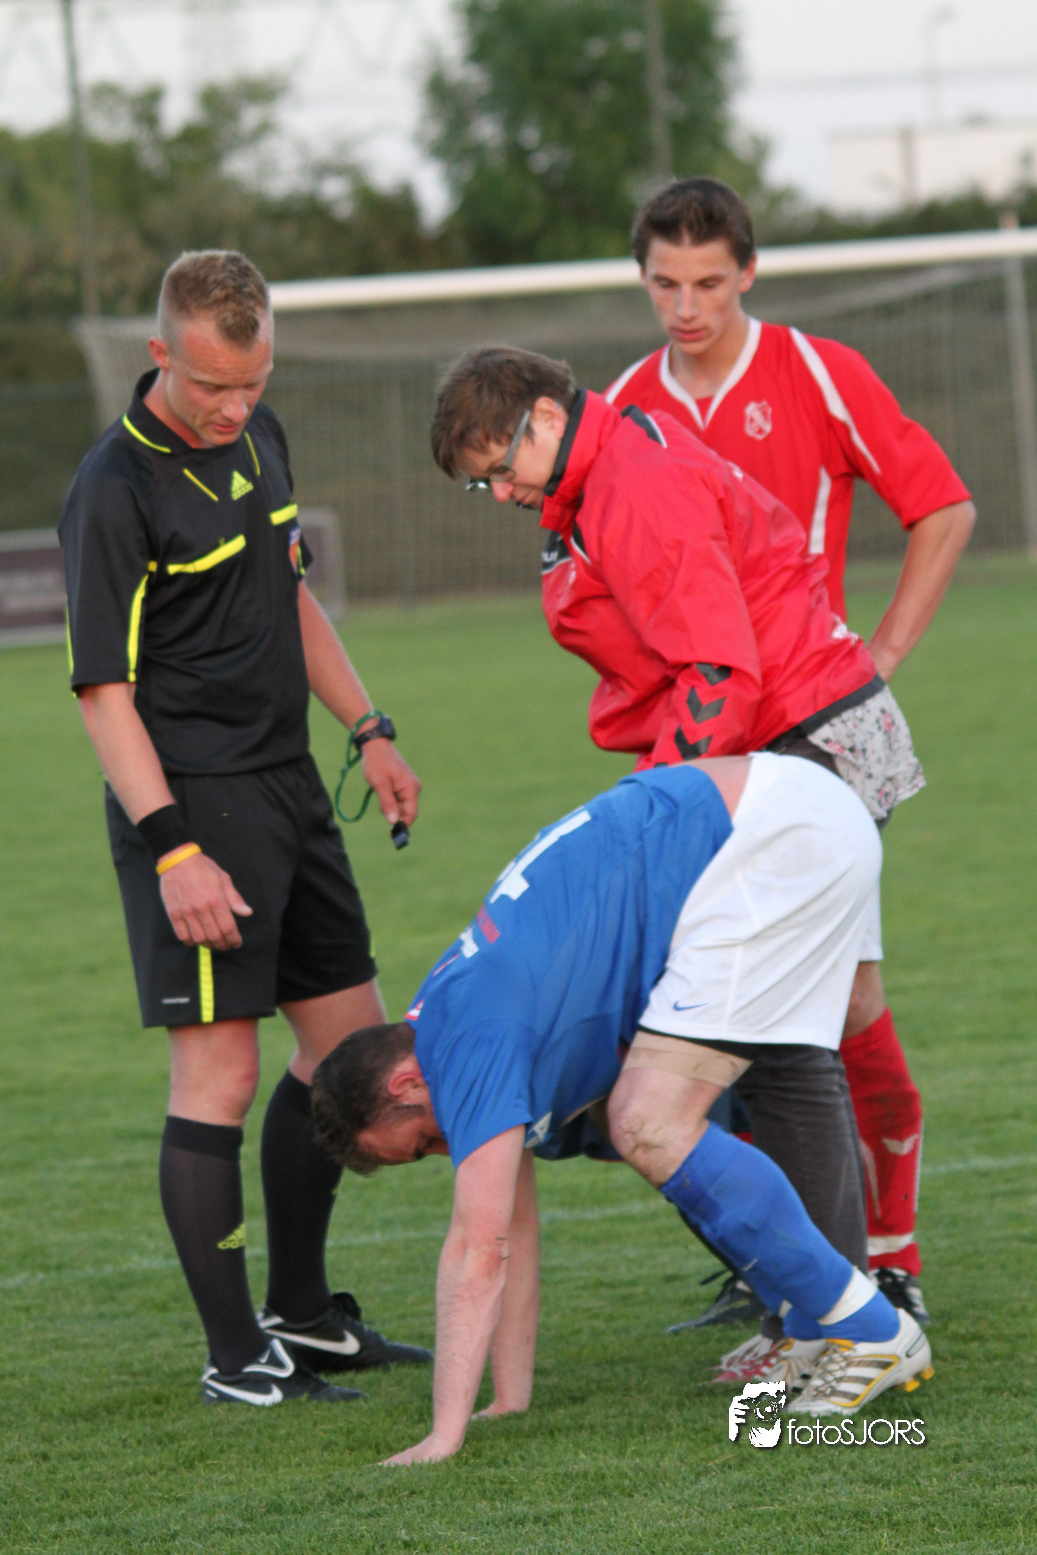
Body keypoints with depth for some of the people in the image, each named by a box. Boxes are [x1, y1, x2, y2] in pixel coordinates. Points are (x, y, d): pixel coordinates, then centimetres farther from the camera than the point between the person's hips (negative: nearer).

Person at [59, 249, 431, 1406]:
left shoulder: (257, 438, 8)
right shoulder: (116, 488, -17)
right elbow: (102, 689, -18)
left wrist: (368, 728, 23)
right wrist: (172, 849, -23)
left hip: (285, 783, 9)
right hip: (194, 801, -9)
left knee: (349, 1040, 13)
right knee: (217, 1069, -10)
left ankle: (299, 1313, 26)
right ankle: (234, 1356, -5)